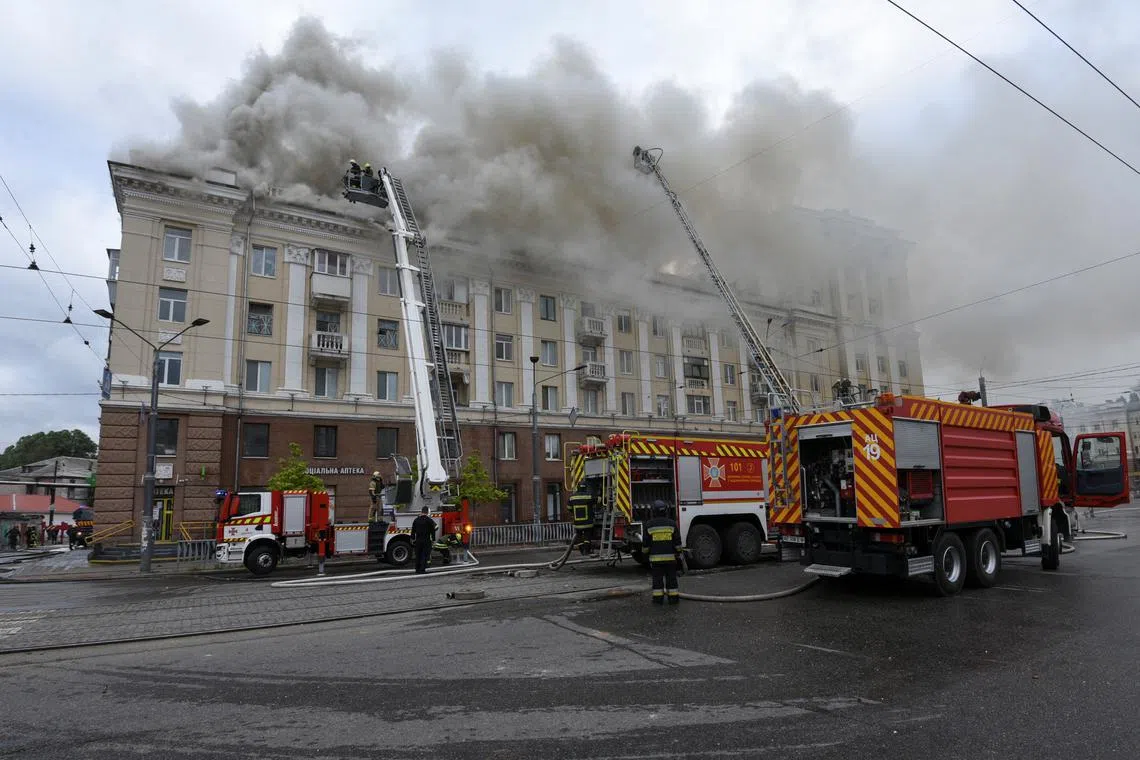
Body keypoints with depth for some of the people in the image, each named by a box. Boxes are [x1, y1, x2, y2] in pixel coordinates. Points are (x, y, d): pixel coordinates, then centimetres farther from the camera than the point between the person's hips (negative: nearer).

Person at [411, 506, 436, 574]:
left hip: (418, 540, 4)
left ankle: (417, 569, 18)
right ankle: (422, 569, -4)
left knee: (418, 555, 13)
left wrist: (413, 539, 16)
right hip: (426, 540, -4)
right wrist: (433, 539, 4)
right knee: (425, 555, 0)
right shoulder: (430, 520, -6)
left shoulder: (416, 520, 5)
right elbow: (433, 531, -3)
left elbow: (413, 531, 9)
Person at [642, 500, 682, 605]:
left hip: (655, 557, -1)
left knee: (657, 578, 5)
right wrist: (678, 554, 12)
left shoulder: (648, 525, -2)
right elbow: (677, 542, 3)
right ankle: (673, 597, 10)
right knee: (671, 577, 8)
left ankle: (658, 598, 5)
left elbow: (646, 542, 0)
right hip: (670, 556, 1)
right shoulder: (671, 524, 1)